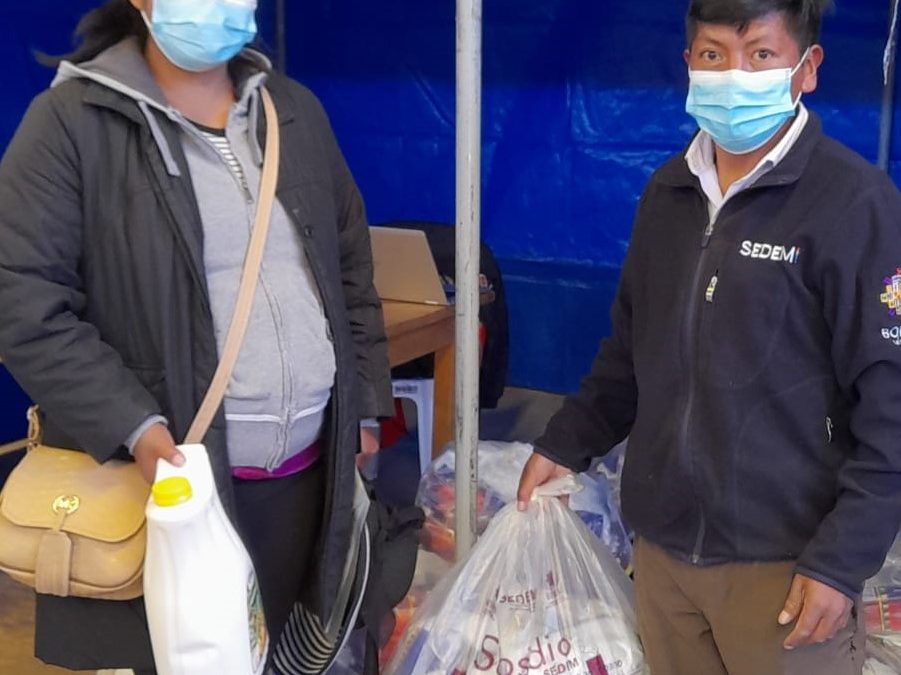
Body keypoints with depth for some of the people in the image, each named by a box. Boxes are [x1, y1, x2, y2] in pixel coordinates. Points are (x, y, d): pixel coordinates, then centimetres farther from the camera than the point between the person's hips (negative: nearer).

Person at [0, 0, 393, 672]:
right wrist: (132, 426, -20)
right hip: (172, 473, -4)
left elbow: (352, 268, 15)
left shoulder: (295, 110, 10)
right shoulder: (72, 122, -8)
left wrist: (364, 406, 12)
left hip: (307, 471, 5)